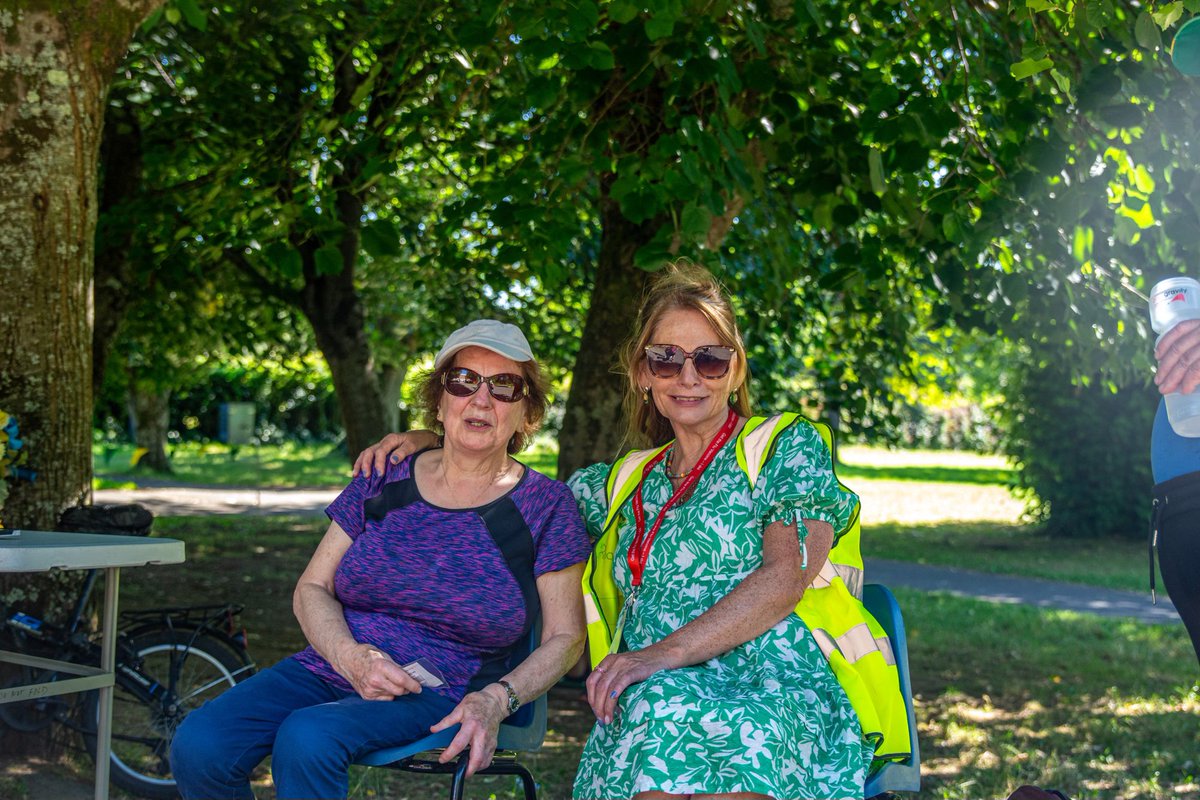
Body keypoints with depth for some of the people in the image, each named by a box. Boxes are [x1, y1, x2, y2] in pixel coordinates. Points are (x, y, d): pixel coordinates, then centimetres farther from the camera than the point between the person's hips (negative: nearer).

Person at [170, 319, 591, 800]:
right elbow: (311, 588, 9)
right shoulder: (384, 480, 8)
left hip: (440, 696, -3)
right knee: (197, 747, -22)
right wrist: (351, 656, -12)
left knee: (305, 738, -34)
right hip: (330, 669, 4)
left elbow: (564, 638, 2)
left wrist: (495, 700, -16)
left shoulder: (546, 506, 0)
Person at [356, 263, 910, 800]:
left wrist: (665, 652, -15)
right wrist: (429, 445, 25)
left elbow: (786, 576, -4)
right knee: (660, 702, -38)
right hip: (648, 701, 3)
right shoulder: (625, 482, 27)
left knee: (671, 706, -40)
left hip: (776, 687, -3)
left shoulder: (788, 446, 11)